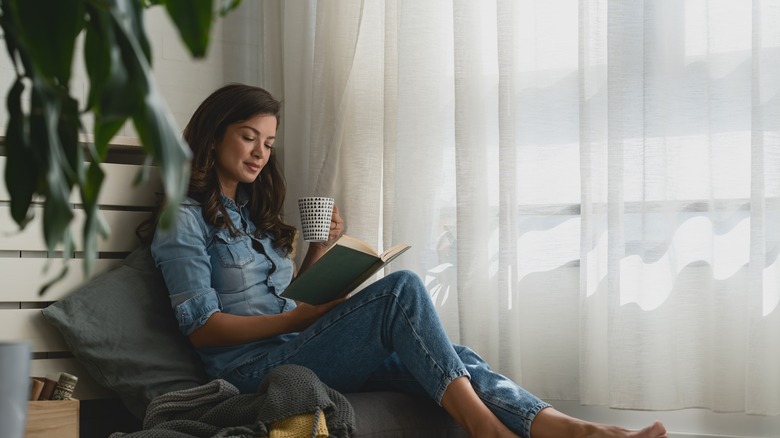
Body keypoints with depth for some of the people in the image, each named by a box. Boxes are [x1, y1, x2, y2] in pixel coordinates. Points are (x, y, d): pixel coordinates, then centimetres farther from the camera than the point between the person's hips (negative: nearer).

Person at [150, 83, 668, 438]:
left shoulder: (252, 214, 24)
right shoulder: (184, 220, -1)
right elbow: (202, 326, -10)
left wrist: (318, 252, 6)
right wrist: (301, 317, -15)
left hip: (298, 349, 7)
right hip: (256, 365, -7)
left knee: (449, 358, -18)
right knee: (401, 287, -27)